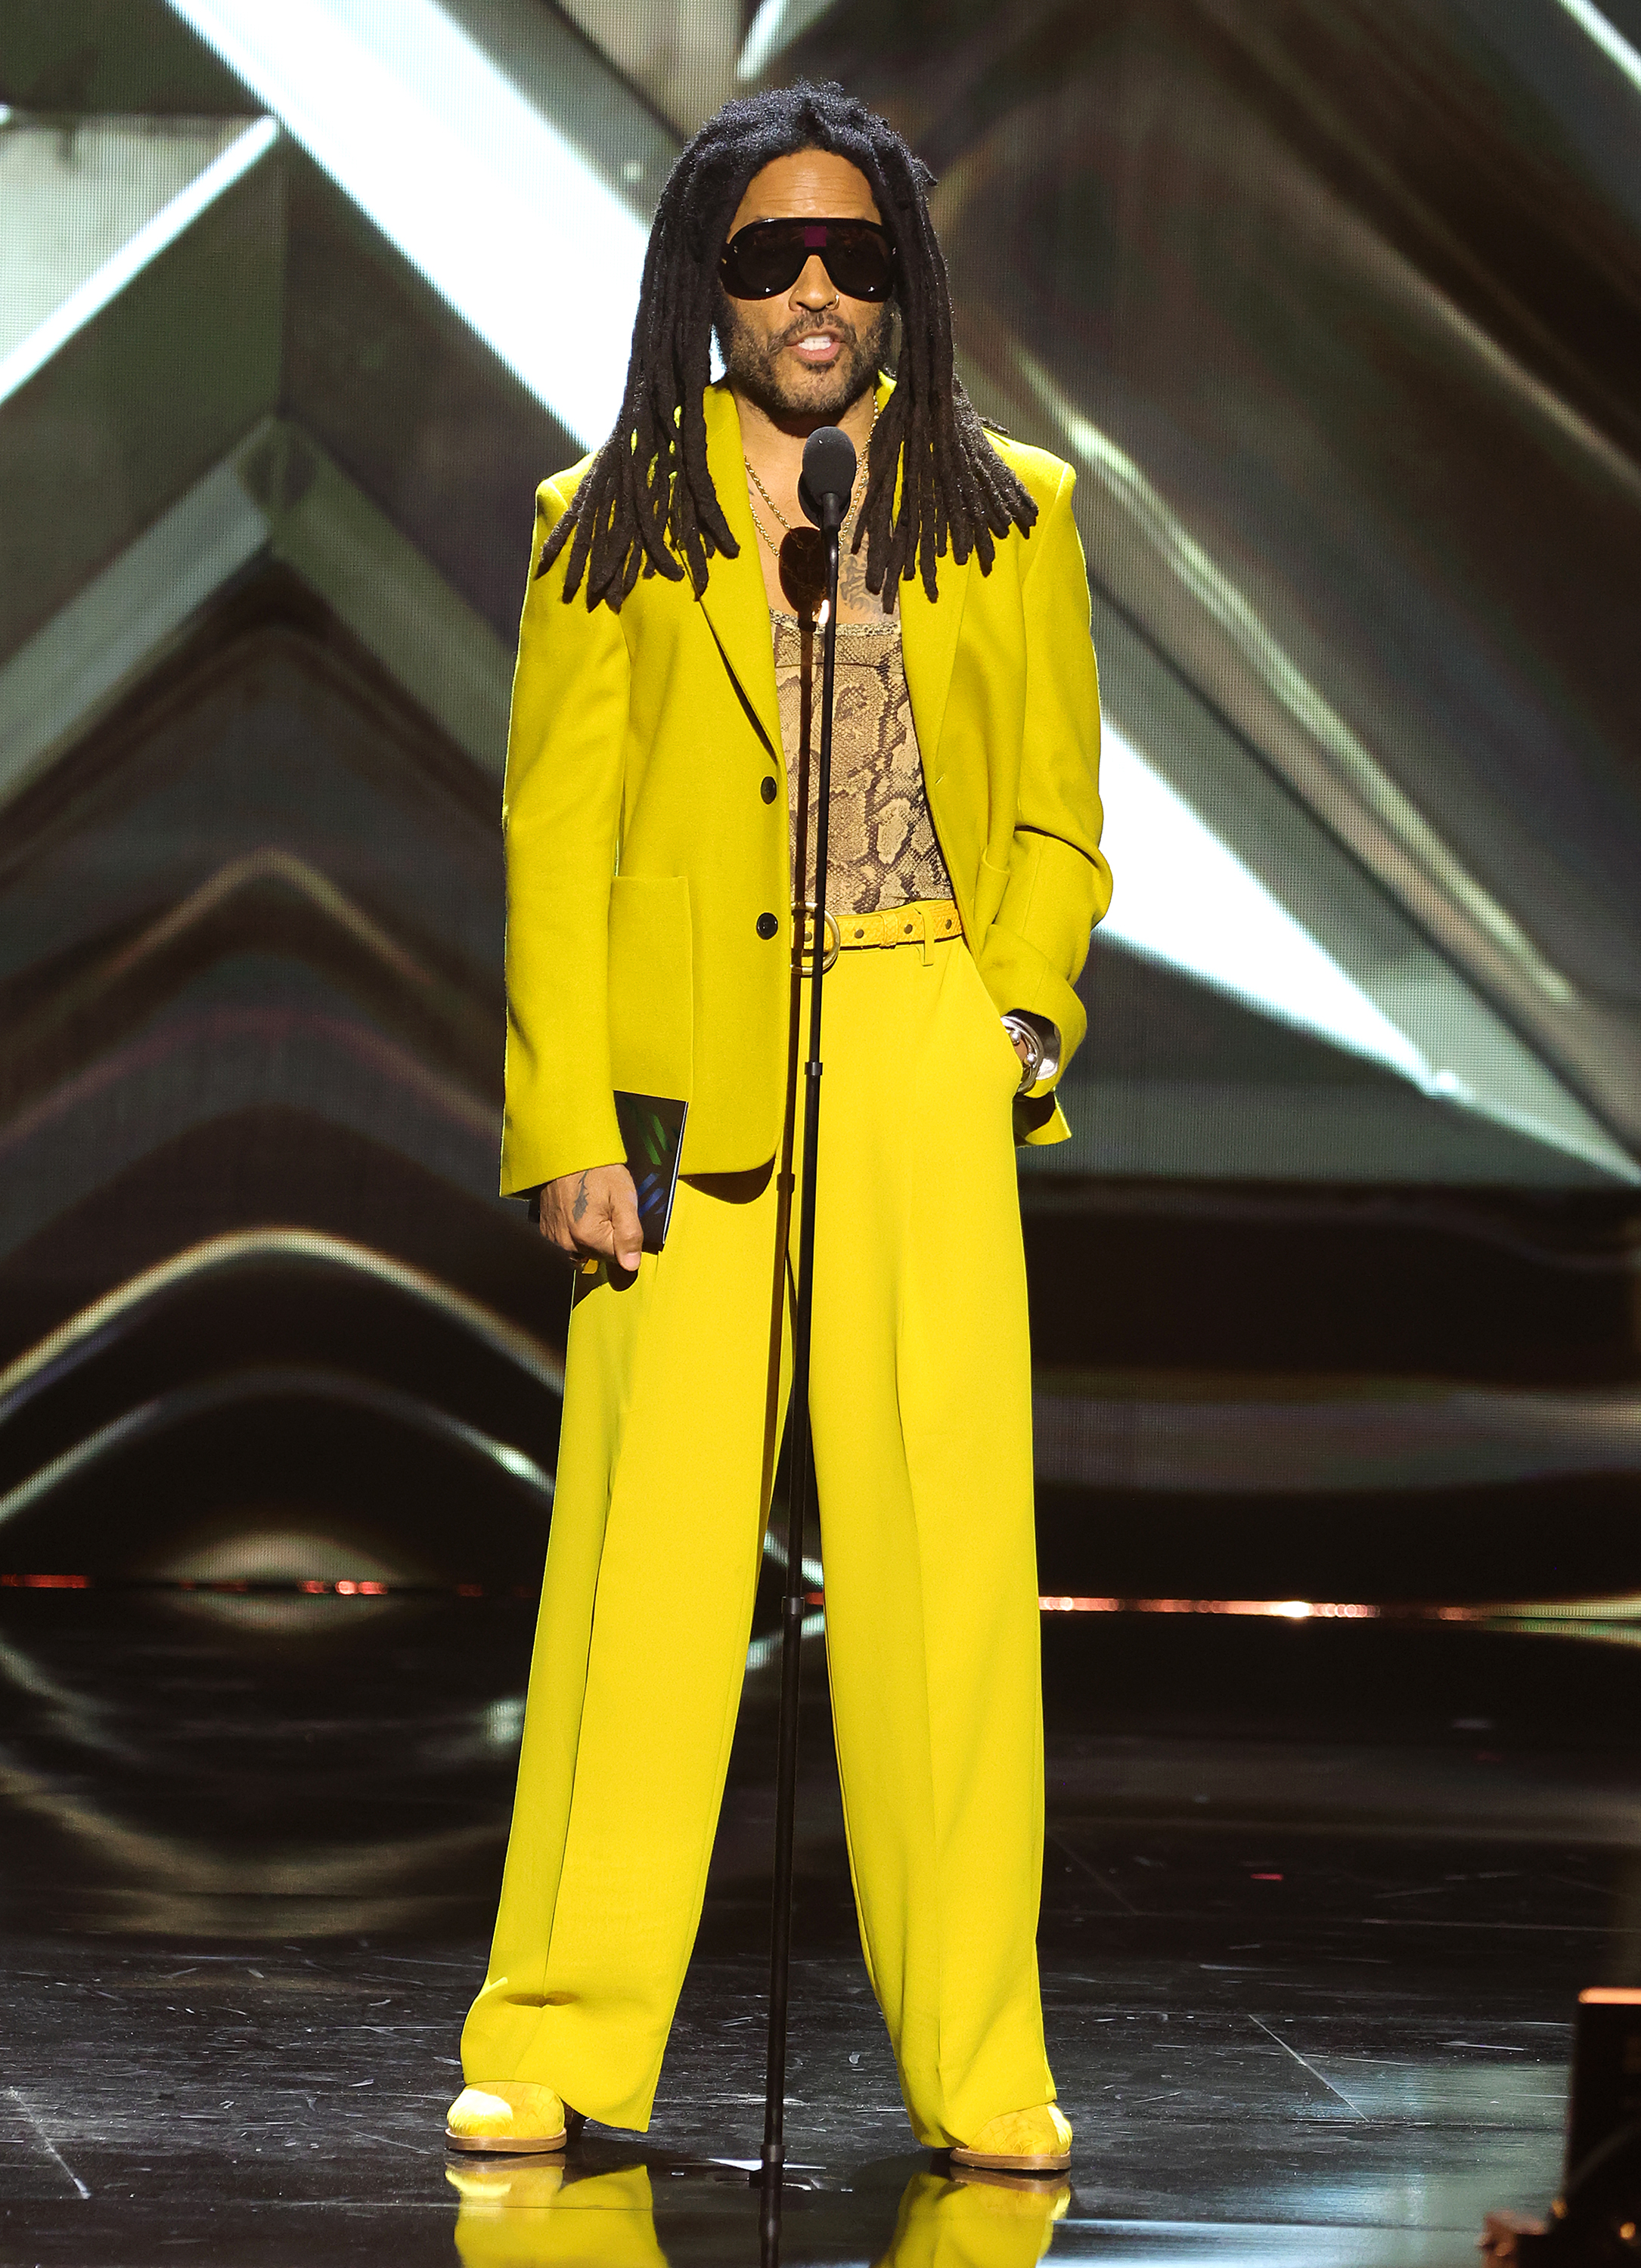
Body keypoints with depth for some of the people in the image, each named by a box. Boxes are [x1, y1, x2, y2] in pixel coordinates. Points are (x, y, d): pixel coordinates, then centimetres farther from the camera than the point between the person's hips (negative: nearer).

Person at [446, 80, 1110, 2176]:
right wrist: (569, 1128, -4)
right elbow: (552, 841, 5)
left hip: (924, 1064, 1)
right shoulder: (614, 525, 9)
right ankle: (561, 2049, 4)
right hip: (687, 1072, -1)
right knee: (647, 1548, -4)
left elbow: (1056, 822, 15)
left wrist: (1013, 1007, -3)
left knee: (943, 1551, -2)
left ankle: (976, 2069, 4)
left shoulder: (1007, 514, 13)